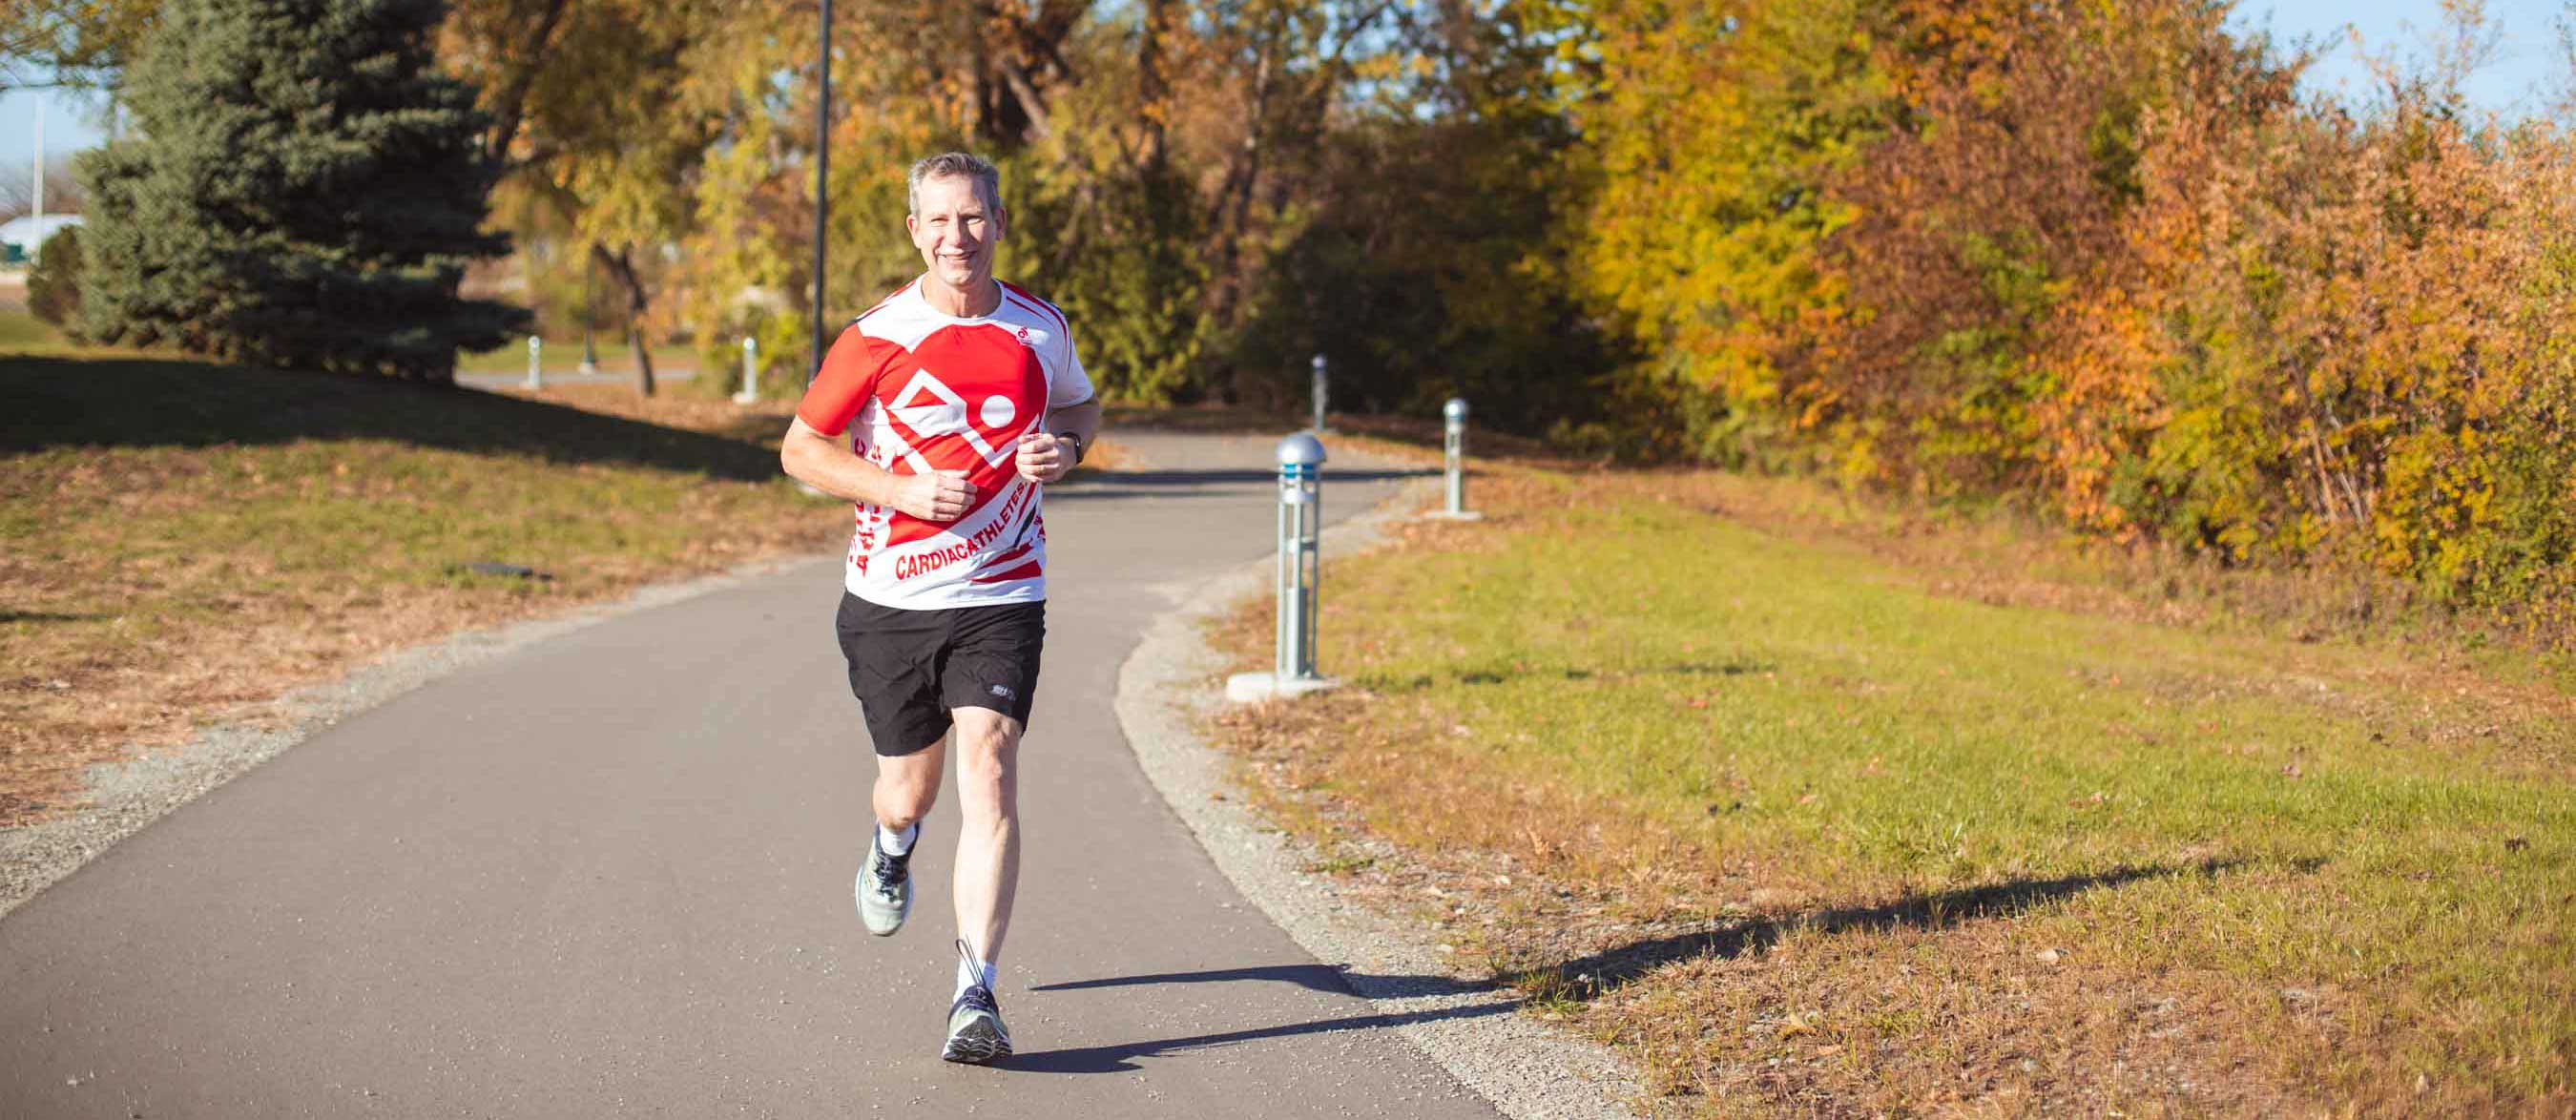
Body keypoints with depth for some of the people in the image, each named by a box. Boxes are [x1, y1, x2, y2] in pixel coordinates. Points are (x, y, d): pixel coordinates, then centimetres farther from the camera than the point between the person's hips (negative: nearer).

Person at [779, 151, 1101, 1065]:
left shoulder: (1039, 327, 2)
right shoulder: (876, 335, -7)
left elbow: (1081, 408, 22)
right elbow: (800, 448, 0)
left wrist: (1064, 446, -3)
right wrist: (903, 489, -15)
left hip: (1001, 598, 0)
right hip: (889, 601, 0)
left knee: (988, 772, -17)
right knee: (909, 788, 13)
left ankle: (976, 996, -15)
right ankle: (892, 850, 53)